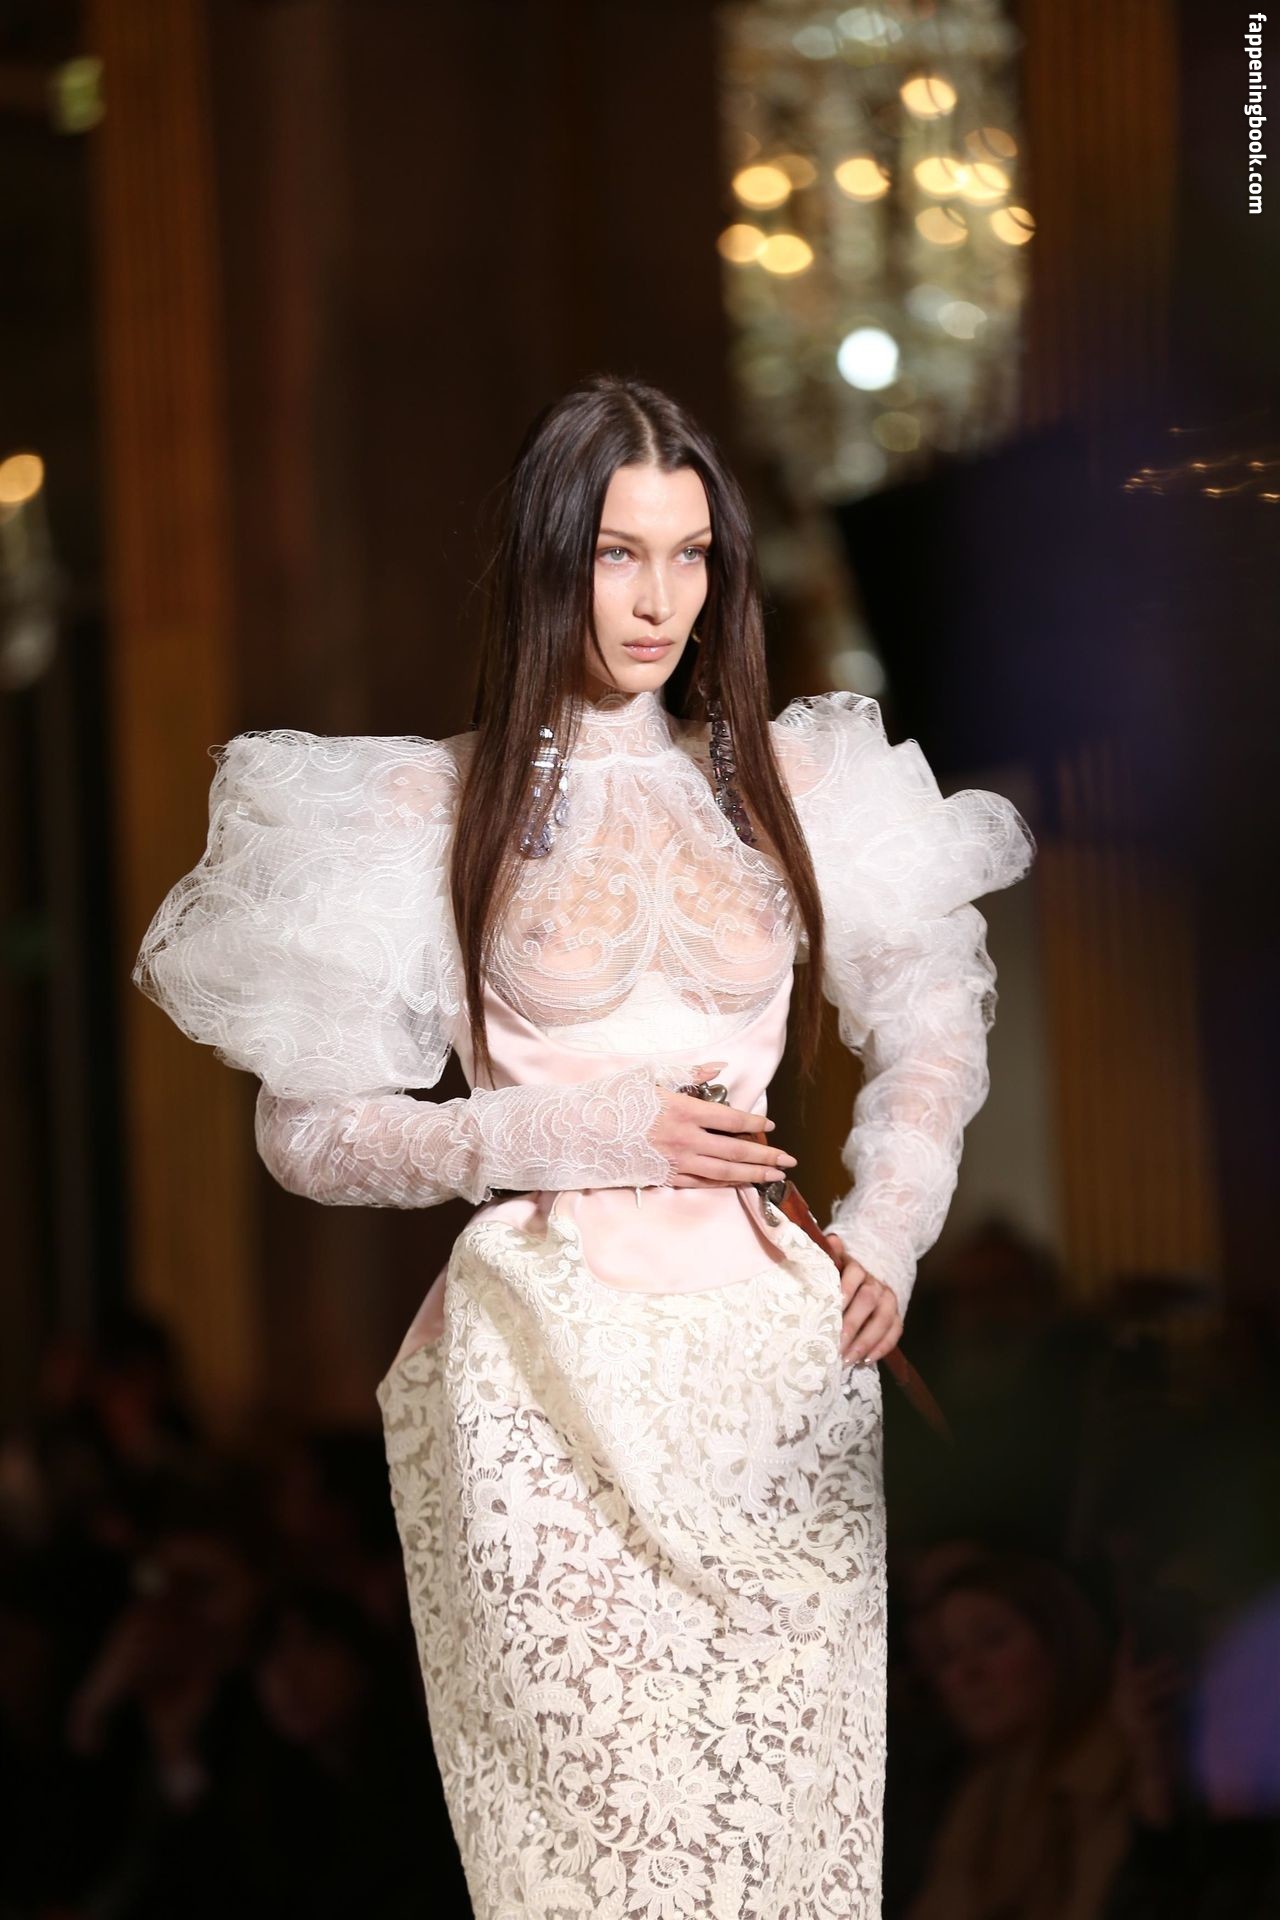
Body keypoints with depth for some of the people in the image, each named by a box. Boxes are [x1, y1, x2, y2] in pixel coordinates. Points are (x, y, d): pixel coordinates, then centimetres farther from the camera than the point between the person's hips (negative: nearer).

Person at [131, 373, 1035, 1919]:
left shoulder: (790, 780, 12)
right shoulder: (432, 807, 3)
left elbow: (933, 1029, 20)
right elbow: (309, 1132, 0)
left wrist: (891, 1226, 2)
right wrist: (588, 1131, -8)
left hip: (780, 1344, 3)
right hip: (553, 1373, -3)